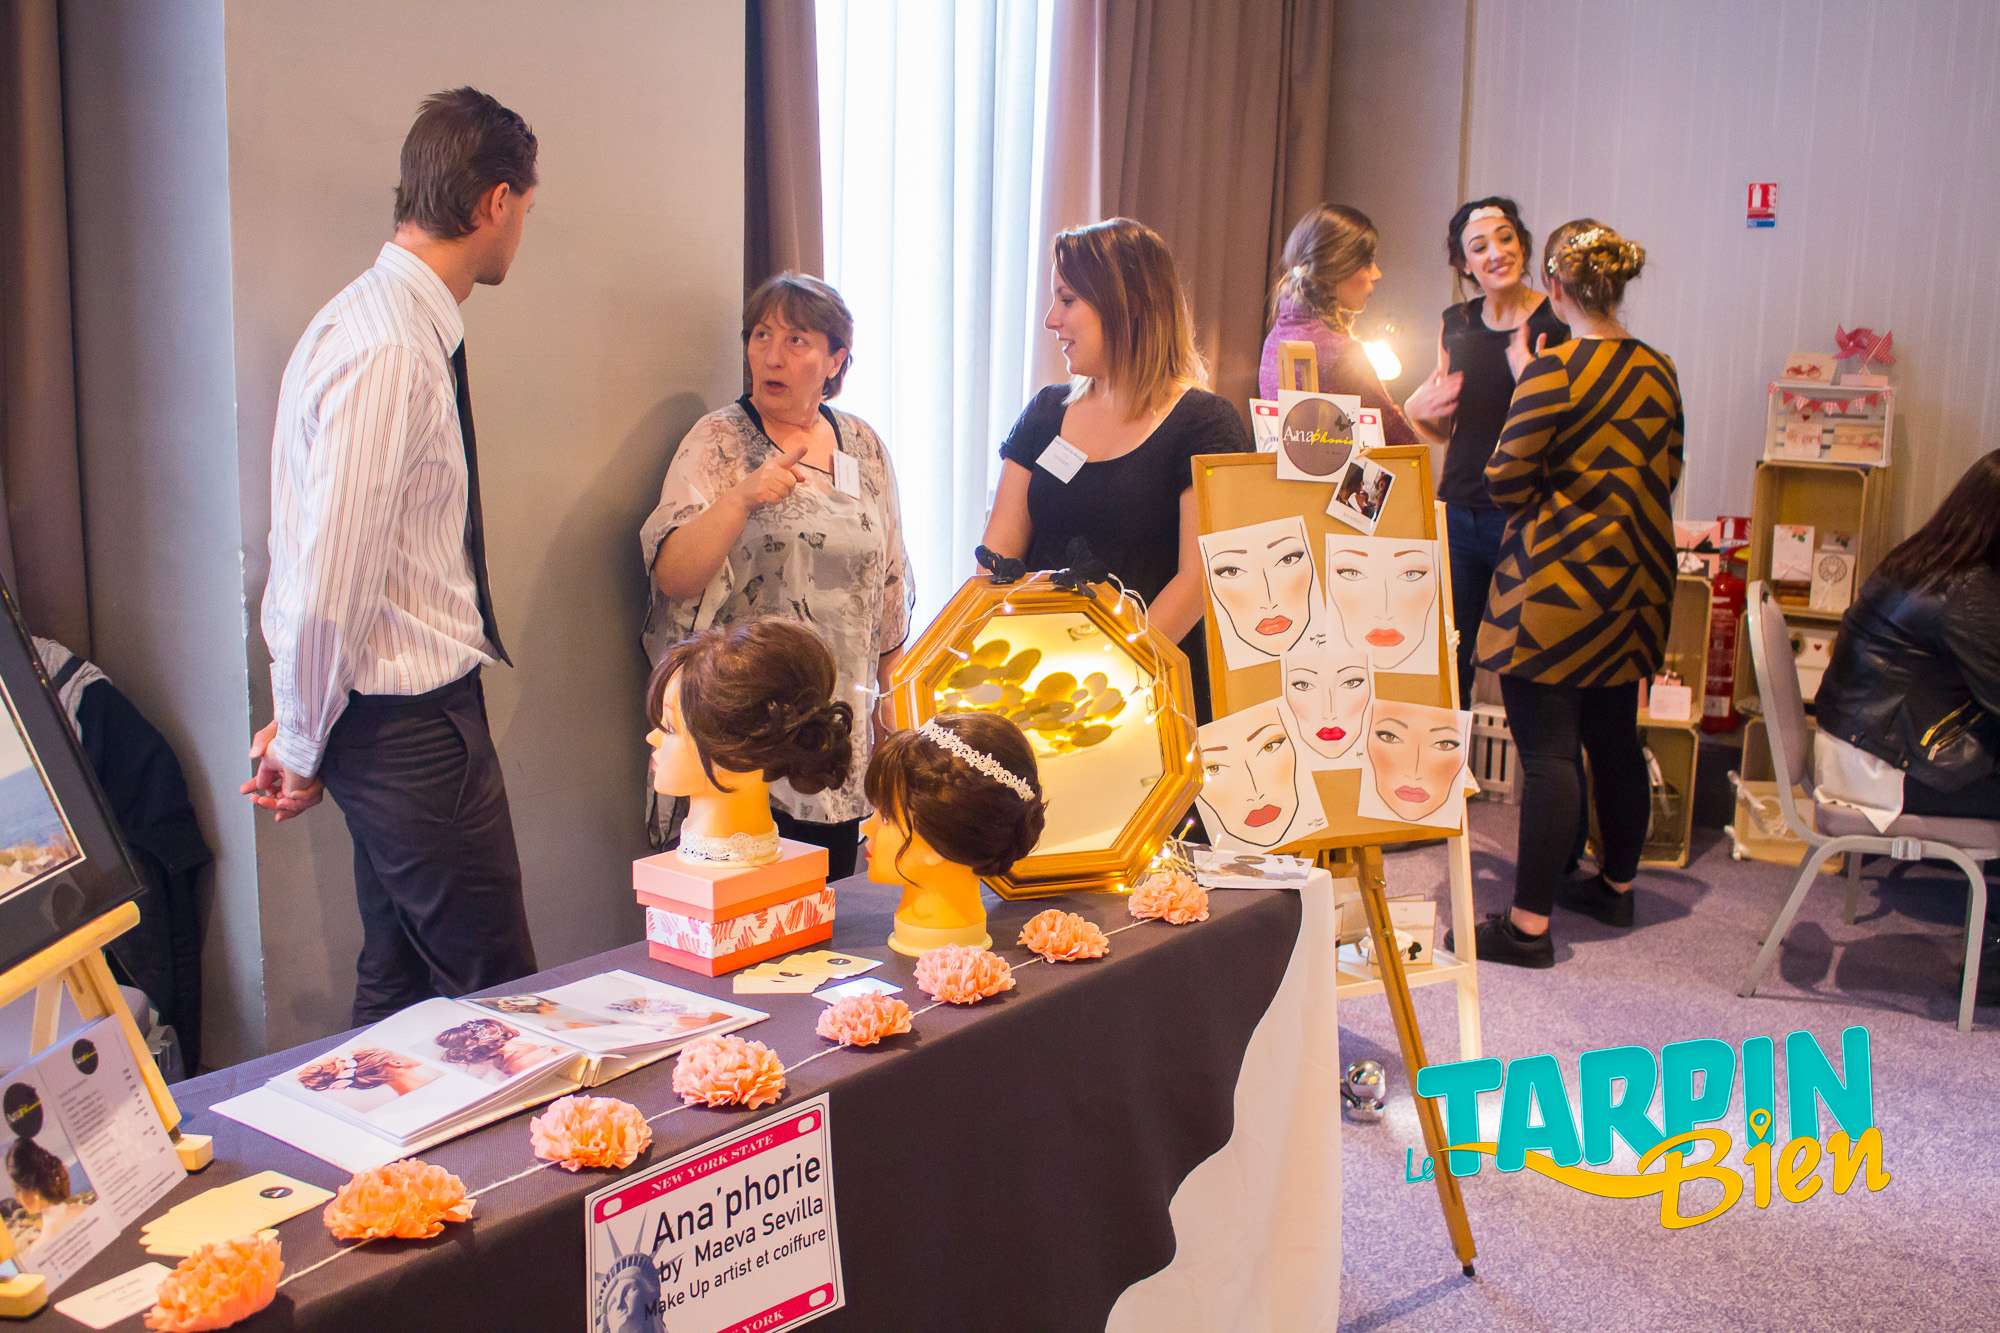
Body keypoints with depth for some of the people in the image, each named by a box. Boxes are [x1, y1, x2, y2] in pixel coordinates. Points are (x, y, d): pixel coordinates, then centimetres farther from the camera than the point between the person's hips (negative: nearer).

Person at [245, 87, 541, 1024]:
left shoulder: (412, 330, 10)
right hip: (410, 726, -9)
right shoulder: (385, 350, -21)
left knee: (399, 986, 20)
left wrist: (305, 727, 14)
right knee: (495, 1001, 2)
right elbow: (326, 577, -22)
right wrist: (303, 746, -9)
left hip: (424, 710, 9)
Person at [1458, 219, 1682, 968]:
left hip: (1558, 584, -8)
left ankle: (1530, 923, -4)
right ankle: (1616, 886, 32)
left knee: (1547, 750, -7)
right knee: (1614, 737, 18)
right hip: (1633, 585, 8)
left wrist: (1520, 386, 0)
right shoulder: (1658, 372, 8)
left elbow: (1505, 483, -11)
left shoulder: (1553, 371, -15)